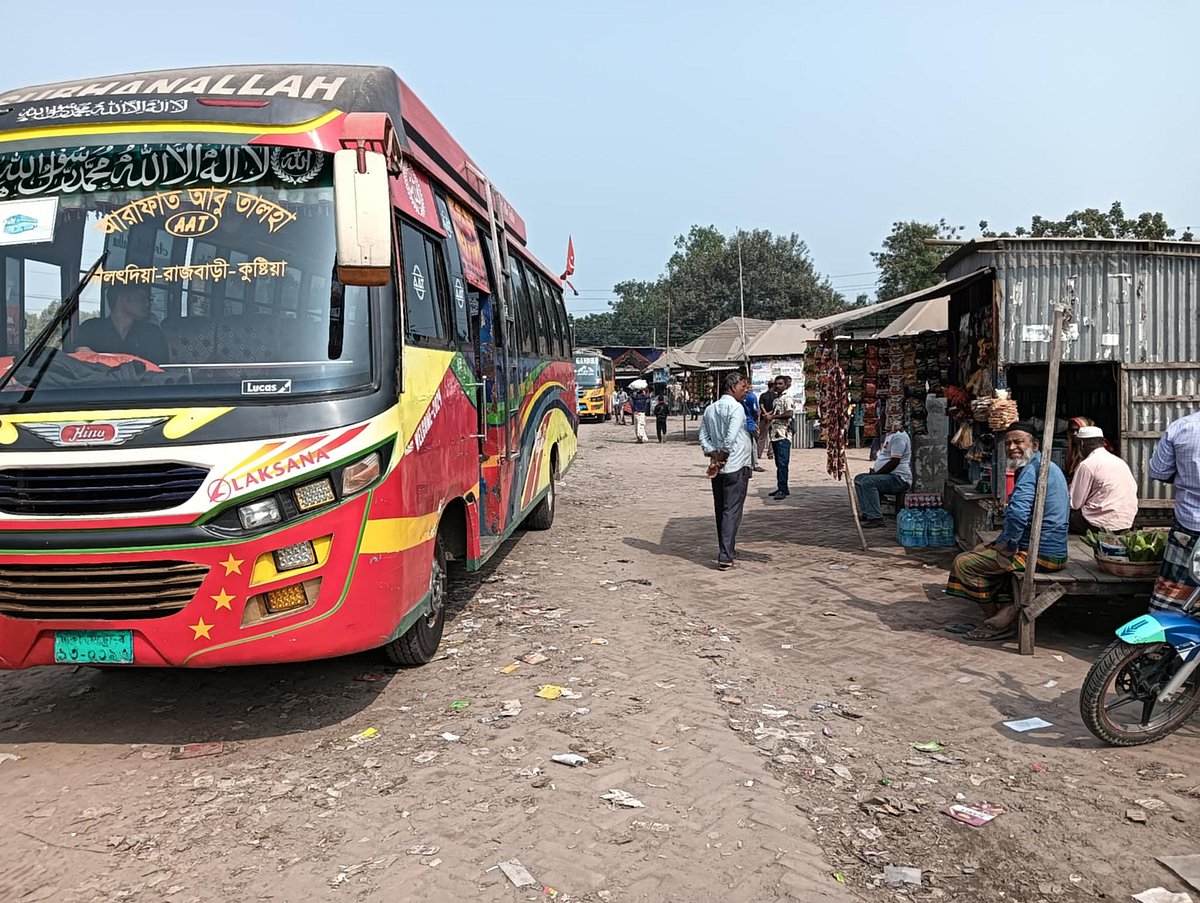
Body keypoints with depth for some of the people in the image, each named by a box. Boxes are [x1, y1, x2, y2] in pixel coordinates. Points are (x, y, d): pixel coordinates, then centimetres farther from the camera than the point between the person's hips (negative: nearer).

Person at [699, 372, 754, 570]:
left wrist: (714, 456, -4)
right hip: (737, 466, -7)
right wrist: (720, 460, -11)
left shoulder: (710, 409, 11)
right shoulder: (736, 408, -11)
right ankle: (725, 556, -9)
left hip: (718, 468, 7)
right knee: (732, 511, -5)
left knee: (720, 509, 15)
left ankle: (726, 550, 26)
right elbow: (730, 438, -21)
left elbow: (703, 437, 6)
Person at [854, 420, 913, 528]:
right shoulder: (891, 435, 20)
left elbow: (895, 461, -23)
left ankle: (875, 518, -32)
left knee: (868, 482, -31)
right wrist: (874, 469, 13)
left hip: (899, 478, -12)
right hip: (890, 476, 12)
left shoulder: (898, 436, -16)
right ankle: (866, 513, 11)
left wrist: (876, 473, -17)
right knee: (859, 479, 17)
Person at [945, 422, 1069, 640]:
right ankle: (1007, 610, 9)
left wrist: (1009, 544, -16)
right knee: (982, 551, 27)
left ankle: (996, 619, 8)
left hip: (1038, 554, -11)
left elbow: (1017, 513, -32)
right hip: (1053, 551, 11)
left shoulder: (1032, 469, -17)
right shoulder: (1048, 467, 18)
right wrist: (1005, 541, 16)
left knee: (964, 563, -5)